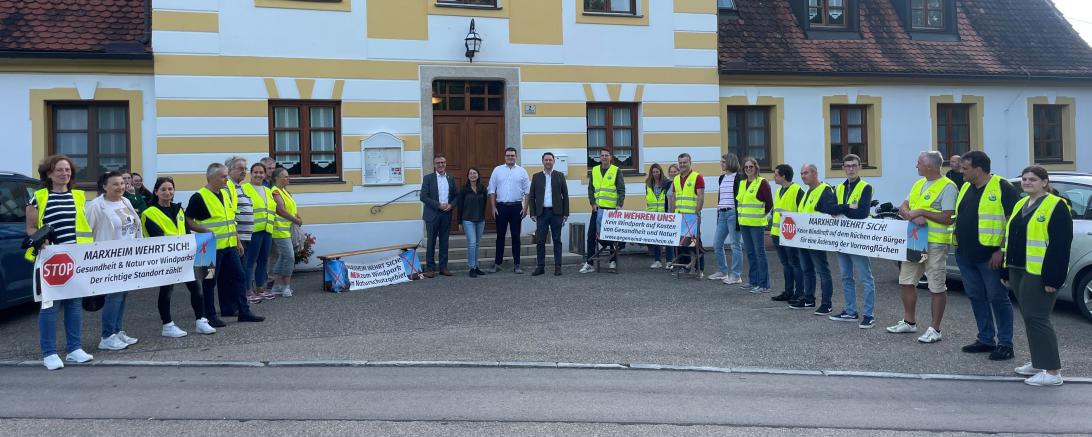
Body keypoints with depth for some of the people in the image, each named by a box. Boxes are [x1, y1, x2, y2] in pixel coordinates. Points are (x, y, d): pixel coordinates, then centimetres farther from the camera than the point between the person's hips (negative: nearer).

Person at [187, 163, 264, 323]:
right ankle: (209, 316, 11)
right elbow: (188, 221, -11)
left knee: (237, 276, 8)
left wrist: (237, 242, 19)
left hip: (229, 246, 8)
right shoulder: (199, 197, -10)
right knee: (209, 281, 2)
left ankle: (244, 311, 15)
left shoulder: (225, 194, 13)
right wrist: (206, 230, -23)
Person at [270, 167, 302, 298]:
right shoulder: (275, 192, -12)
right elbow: (281, 210, -21)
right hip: (280, 229, -10)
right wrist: (295, 220, -13)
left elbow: (293, 207, 17)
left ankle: (277, 286, 18)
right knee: (289, 257, -10)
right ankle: (286, 286, -2)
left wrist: (298, 217, -2)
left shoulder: (285, 191, 17)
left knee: (282, 257, 12)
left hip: (287, 228, 10)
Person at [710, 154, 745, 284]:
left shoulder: (739, 178, -8)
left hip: (733, 213, -8)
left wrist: (739, 215, -15)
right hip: (722, 214, 8)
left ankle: (736, 275, 3)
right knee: (717, 244, 10)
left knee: (735, 244, -2)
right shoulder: (721, 178, 15)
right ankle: (722, 271, 24)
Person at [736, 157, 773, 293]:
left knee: (760, 252, -6)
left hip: (757, 224, -7)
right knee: (750, 253, 13)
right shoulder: (742, 183, 13)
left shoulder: (762, 183, -8)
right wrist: (740, 216, 13)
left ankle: (764, 284, -3)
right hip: (744, 223, 7)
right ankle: (753, 281, 21)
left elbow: (769, 203, -8)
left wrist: (760, 215, -1)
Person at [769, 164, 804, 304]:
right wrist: (771, 228, 20)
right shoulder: (778, 191, 16)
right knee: (785, 264, 13)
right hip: (778, 234, 8)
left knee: (795, 263, -1)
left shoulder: (797, 191, -12)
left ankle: (799, 293, 7)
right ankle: (789, 292, 21)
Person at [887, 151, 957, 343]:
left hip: (935, 243, -8)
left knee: (937, 288, 0)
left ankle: (935, 329, 7)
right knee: (906, 281, 13)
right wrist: (913, 216, -11)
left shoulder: (947, 187, -10)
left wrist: (922, 212, -15)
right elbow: (903, 208, 10)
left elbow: (947, 219, -16)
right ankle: (909, 322, 26)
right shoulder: (919, 184, 15)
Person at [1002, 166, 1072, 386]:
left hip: (1040, 274, -8)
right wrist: (1006, 271, 18)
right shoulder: (1020, 205, 15)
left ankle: (1053, 371, -4)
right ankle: (1038, 362, 25)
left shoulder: (1056, 206, -10)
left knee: (1036, 318, -9)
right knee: (1029, 317, 14)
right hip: (1018, 270, 8)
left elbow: (1061, 245, -15)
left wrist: (1053, 277, -20)